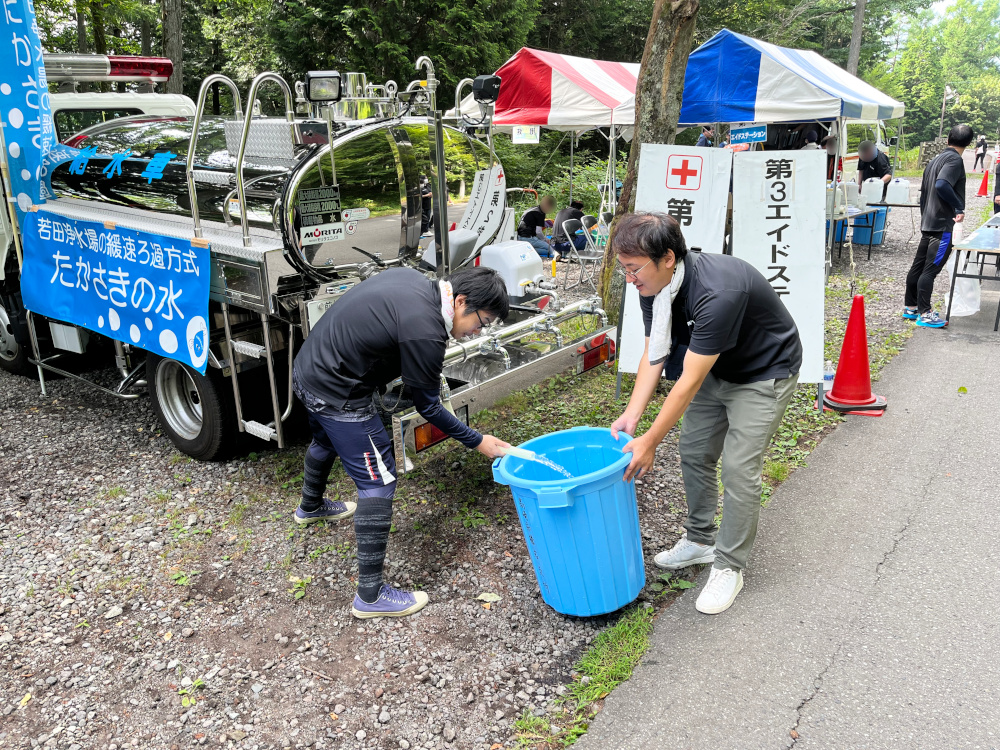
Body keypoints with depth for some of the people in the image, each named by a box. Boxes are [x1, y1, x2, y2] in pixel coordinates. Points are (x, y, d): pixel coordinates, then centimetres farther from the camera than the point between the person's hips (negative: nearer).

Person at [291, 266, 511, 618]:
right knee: (378, 482, -3)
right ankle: (371, 595, 4)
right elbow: (428, 407, -15)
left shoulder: (411, 278, 0)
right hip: (336, 395, -10)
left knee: (326, 442, 35)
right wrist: (478, 441, -5)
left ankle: (310, 507, 65)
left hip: (307, 368, 10)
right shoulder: (425, 333, -26)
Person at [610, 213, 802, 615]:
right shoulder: (655, 286, -15)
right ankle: (701, 540, 29)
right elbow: (654, 354, -7)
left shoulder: (716, 293, -39)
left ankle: (729, 567, 8)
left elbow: (689, 382, -34)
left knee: (738, 469, -9)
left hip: (764, 374, -8)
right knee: (693, 452, 10)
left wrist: (650, 441, -28)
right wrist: (632, 414, -17)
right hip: (716, 368, 8)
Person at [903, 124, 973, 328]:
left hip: (927, 224, 9)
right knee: (930, 269, -8)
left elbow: (923, 194, 21)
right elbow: (942, 185, -27)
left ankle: (910, 307, 21)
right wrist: (960, 207, -18)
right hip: (943, 225, -9)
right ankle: (924, 314, -5)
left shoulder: (935, 159, 16)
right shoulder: (954, 159, -11)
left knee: (918, 266, 13)